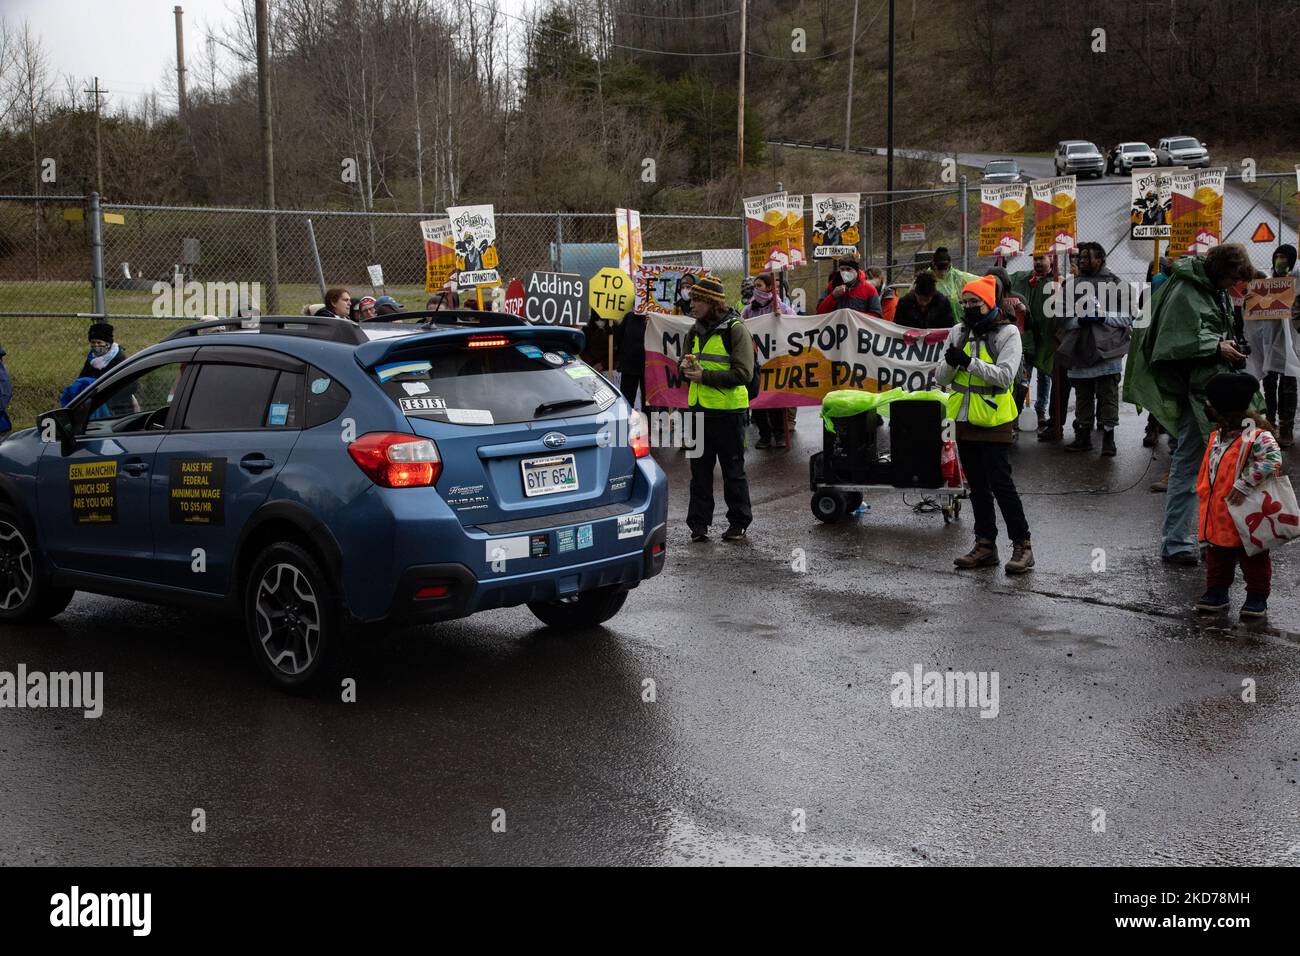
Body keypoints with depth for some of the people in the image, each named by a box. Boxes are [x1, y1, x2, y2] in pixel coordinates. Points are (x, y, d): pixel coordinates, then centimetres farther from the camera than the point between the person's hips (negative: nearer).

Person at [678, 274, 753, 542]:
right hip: (699, 409, 6)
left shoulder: (736, 330, -11)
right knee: (699, 470, 8)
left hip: (728, 412, -6)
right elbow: (684, 362, 25)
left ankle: (739, 523, 15)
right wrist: (685, 367, 0)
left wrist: (705, 376, -20)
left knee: (733, 470, 4)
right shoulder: (695, 331, 12)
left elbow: (743, 374, -17)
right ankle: (698, 523, 14)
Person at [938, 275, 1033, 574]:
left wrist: (968, 361, -25)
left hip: (994, 421, -6)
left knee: (1000, 483, -8)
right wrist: (951, 362, -16)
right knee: (977, 486, 11)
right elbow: (943, 378, 7)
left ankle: (1022, 545, 2)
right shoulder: (958, 332, 9)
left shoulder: (1007, 333, -8)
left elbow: (1005, 375, -19)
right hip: (965, 421, 6)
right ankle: (985, 545, 19)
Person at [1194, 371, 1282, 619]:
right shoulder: (1218, 436, 7)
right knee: (1217, 555, 15)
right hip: (1218, 515, 7)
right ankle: (1217, 592, 27)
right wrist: (1204, 493, 15)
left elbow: (1273, 460, -32)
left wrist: (1244, 485, -33)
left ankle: (1257, 597, 19)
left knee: (1253, 557, 8)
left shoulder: (1258, 436, -20)